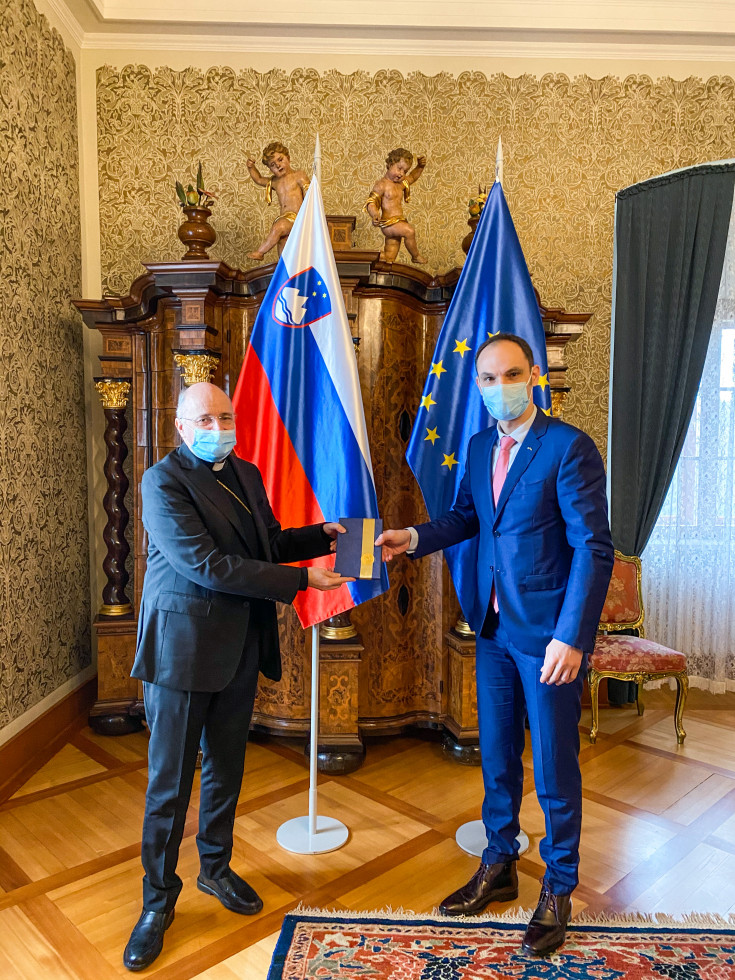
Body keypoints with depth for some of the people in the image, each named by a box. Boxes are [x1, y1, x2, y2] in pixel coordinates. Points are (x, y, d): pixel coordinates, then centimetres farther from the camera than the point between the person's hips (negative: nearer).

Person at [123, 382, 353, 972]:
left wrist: (323, 536, 2)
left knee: (226, 769, 19)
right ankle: (158, 900, 26)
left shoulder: (246, 474, 9)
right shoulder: (164, 481, -14)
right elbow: (206, 565, -23)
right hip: (184, 649, -6)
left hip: (240, 648, 7)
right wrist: (300, 581, -22)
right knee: (170, 781, 6)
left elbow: (270, 543, 20)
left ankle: (216, 868, 40)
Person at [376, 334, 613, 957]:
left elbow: (594, 548, -17)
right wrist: (415, 538, -2)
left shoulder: (568, 447, -15)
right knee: (496, 758, 19)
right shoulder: (480, 447, 7)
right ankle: (499, 868, 41)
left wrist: (570, 637, -20)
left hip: (549, 635, -6)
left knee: (555, 767, 10)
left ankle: (558, 891, 33)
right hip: (494, 628, 6)